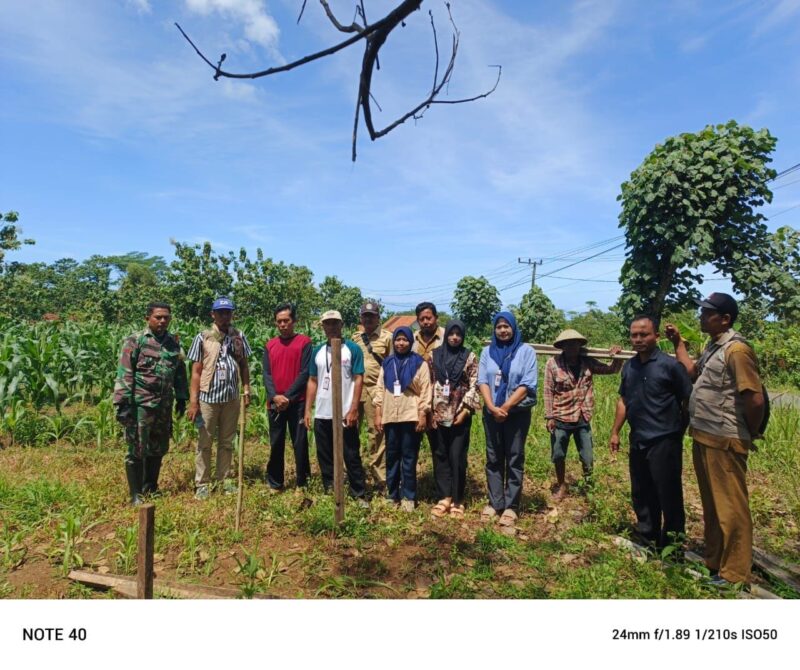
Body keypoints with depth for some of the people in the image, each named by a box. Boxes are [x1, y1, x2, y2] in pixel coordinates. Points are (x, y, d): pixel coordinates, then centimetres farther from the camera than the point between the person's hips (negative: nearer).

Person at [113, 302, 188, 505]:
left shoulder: (174, 343, 9)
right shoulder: (135, 341, -6)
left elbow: (180, 372, 16)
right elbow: (124, 375, -9)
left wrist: (182, 397, 14)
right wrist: (123, 403, -14)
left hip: (164, 406, 5)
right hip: (140, 405, -5)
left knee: (158, 449, 15)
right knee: (137, 450, 2)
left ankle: (151, 489, 31)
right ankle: (136, 495, 14)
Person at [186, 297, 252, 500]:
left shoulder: (239, 337, 4)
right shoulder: (203, 337, -4)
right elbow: (196, 371, -4)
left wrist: (246, 390, 3)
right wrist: (193, 401, -7)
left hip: (231, 398, 3)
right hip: (208, 398, -3)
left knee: (227, 442, 12)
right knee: (204, 443, 7)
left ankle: (223, 479, 23)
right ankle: (202, 484, 16)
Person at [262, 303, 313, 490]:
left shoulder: (304, 342, -2)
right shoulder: (270, 345, 10)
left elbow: (305, 373, -8)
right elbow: (266, 374, 4)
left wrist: (288, 396, -13)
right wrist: (275, 396, -12)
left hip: (297, 402, -3)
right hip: (274, 403, 3)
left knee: (300, 443, 2)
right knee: (276, 444, 10)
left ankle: (302, 483, 13)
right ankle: (274, 482, 22)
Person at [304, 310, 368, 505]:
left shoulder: (352, 349, -2)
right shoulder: (317, 351, 10)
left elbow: (358, 379, -6)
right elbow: (312, 381, 13)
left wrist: (353, 409, -13)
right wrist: (307, 410, 6)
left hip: (345, 414, -4)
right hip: (322, 415, 5)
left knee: (352, 456, 2)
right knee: (325, 457, 13)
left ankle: (360, 495, 12)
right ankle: (329, 492, 25)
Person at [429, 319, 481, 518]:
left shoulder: (470, 357, 0)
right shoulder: (434, 355, 5)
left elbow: (473, 386, -2)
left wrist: (465, 411, -10)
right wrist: (429, 410, 0)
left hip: (460, 415, -2)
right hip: (438, 415, 2)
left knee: (457, 458, 1)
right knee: (440, 457, 7)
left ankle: (457, 500, 12)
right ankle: (444, 498, 17)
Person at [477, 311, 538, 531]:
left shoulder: (526, 351, -2)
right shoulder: (487, 352, 7)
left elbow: (527, 384, -9)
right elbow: (482, 381, 0)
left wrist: (505, 407, -14)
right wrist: (492, 407, -14)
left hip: (517, 412, -3)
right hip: (491, 412, 3)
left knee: (514, 459, 2)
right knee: (493, 458, 8)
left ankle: (511, 506, 9)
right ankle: (495, 503, 17)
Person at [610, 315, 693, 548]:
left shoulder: (670, 365, -11)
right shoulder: (629, 366, 8)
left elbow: (688, 400, -8)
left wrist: (678, 432, -3)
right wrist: (615, 431, 13)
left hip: (664, 441, -6)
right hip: (638, 441, 6)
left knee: (668, 494, 4)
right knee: (641, 494, 16)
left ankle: (672, 544, 21)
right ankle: (647, 540, 32)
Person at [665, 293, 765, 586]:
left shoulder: (736, 350, -18)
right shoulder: (712, 347, 11)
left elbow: (755, 399, -21)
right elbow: (693, 372, 27)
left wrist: (750, 434, -6)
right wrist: (678, 342, 20)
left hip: (724, 443, -10)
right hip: (703, 439, 10)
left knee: (730, 507, 3)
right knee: (711, 504, 19)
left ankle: (734, 573, 17)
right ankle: (713, 562, 33)